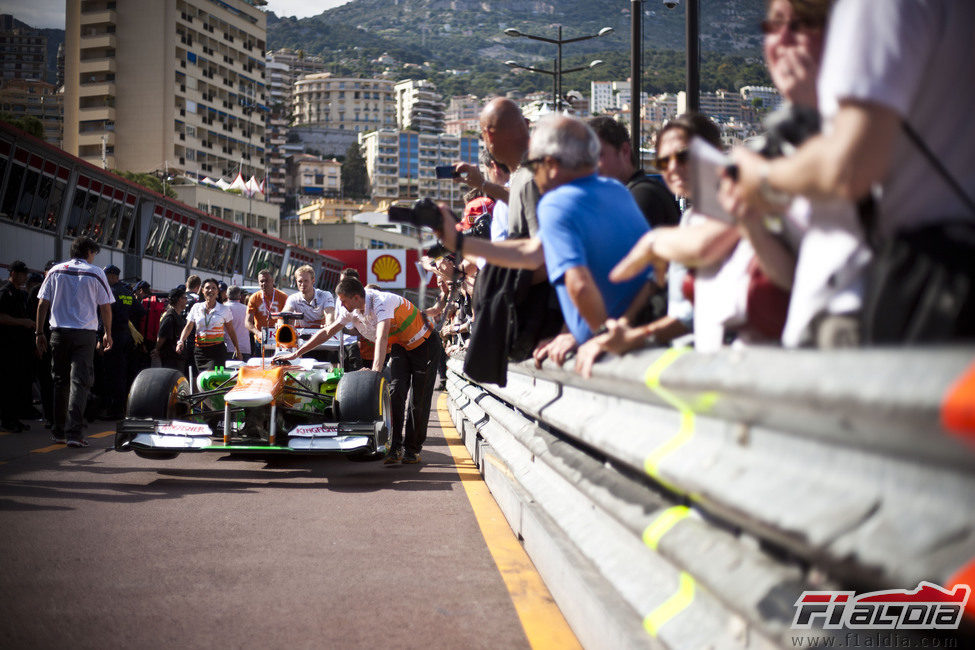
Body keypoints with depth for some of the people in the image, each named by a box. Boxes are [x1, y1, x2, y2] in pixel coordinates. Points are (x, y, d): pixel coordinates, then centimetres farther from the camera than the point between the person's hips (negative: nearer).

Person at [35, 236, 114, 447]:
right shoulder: (95, 273, 1)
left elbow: (42, 304, 6)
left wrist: (39, 333, 11)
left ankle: (59, 430, 18)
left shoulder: (55, 271, 8)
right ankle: (73, 432, -14)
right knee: (79, 381, -5)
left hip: (58, 332, 3)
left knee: (60, 381, 13)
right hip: (85, 334, -3)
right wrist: (108, 333, 11)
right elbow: (105, 307, 1)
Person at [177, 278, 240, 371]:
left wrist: (237, 350, 11)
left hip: (218, 350, -3)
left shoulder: (224, 310, 4)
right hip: (200, 350, 3)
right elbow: (188, 327, 2)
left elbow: (231, 331, 10)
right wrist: (181, 341, -15)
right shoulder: (196, 308, 8)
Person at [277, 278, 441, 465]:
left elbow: (382, 338, -45)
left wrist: (375, 372, -55)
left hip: (424, 344, -6)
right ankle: (395, 446, -14)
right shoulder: (351, 310, -7)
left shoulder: (381, 302, -33)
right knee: (395, 390, -14)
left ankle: (413, 449, 5)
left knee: (419, 400, -6)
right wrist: (296, 353, 2)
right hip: (400, 347, 6)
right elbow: (327, 332, 2)